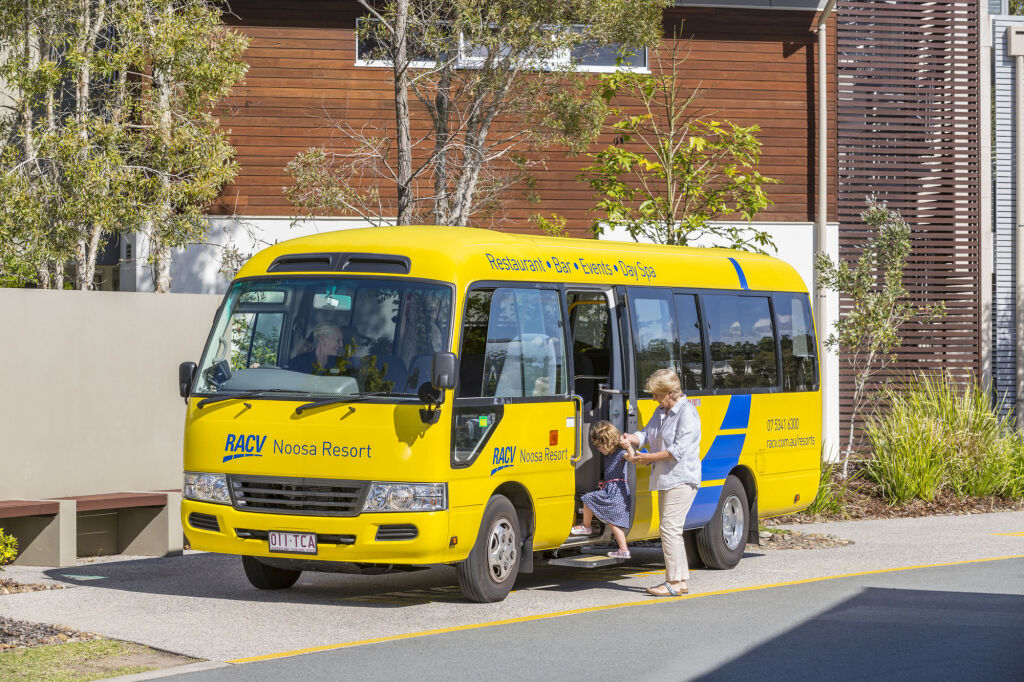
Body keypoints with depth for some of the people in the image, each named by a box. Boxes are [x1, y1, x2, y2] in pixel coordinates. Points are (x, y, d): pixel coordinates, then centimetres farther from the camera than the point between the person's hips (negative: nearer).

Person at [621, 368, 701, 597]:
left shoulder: (687, 413, -13)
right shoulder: (661, 411, 16)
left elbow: (679, 449, -19)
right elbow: (647, 434, 15)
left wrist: (649, 458, -17)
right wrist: (631, 438, -8)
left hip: (681, 479, -10)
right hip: (666, 479, 10)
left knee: (670, 528, -13)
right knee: (669, 529, 12)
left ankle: (675, 582, -12)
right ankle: (680, 580, 18)